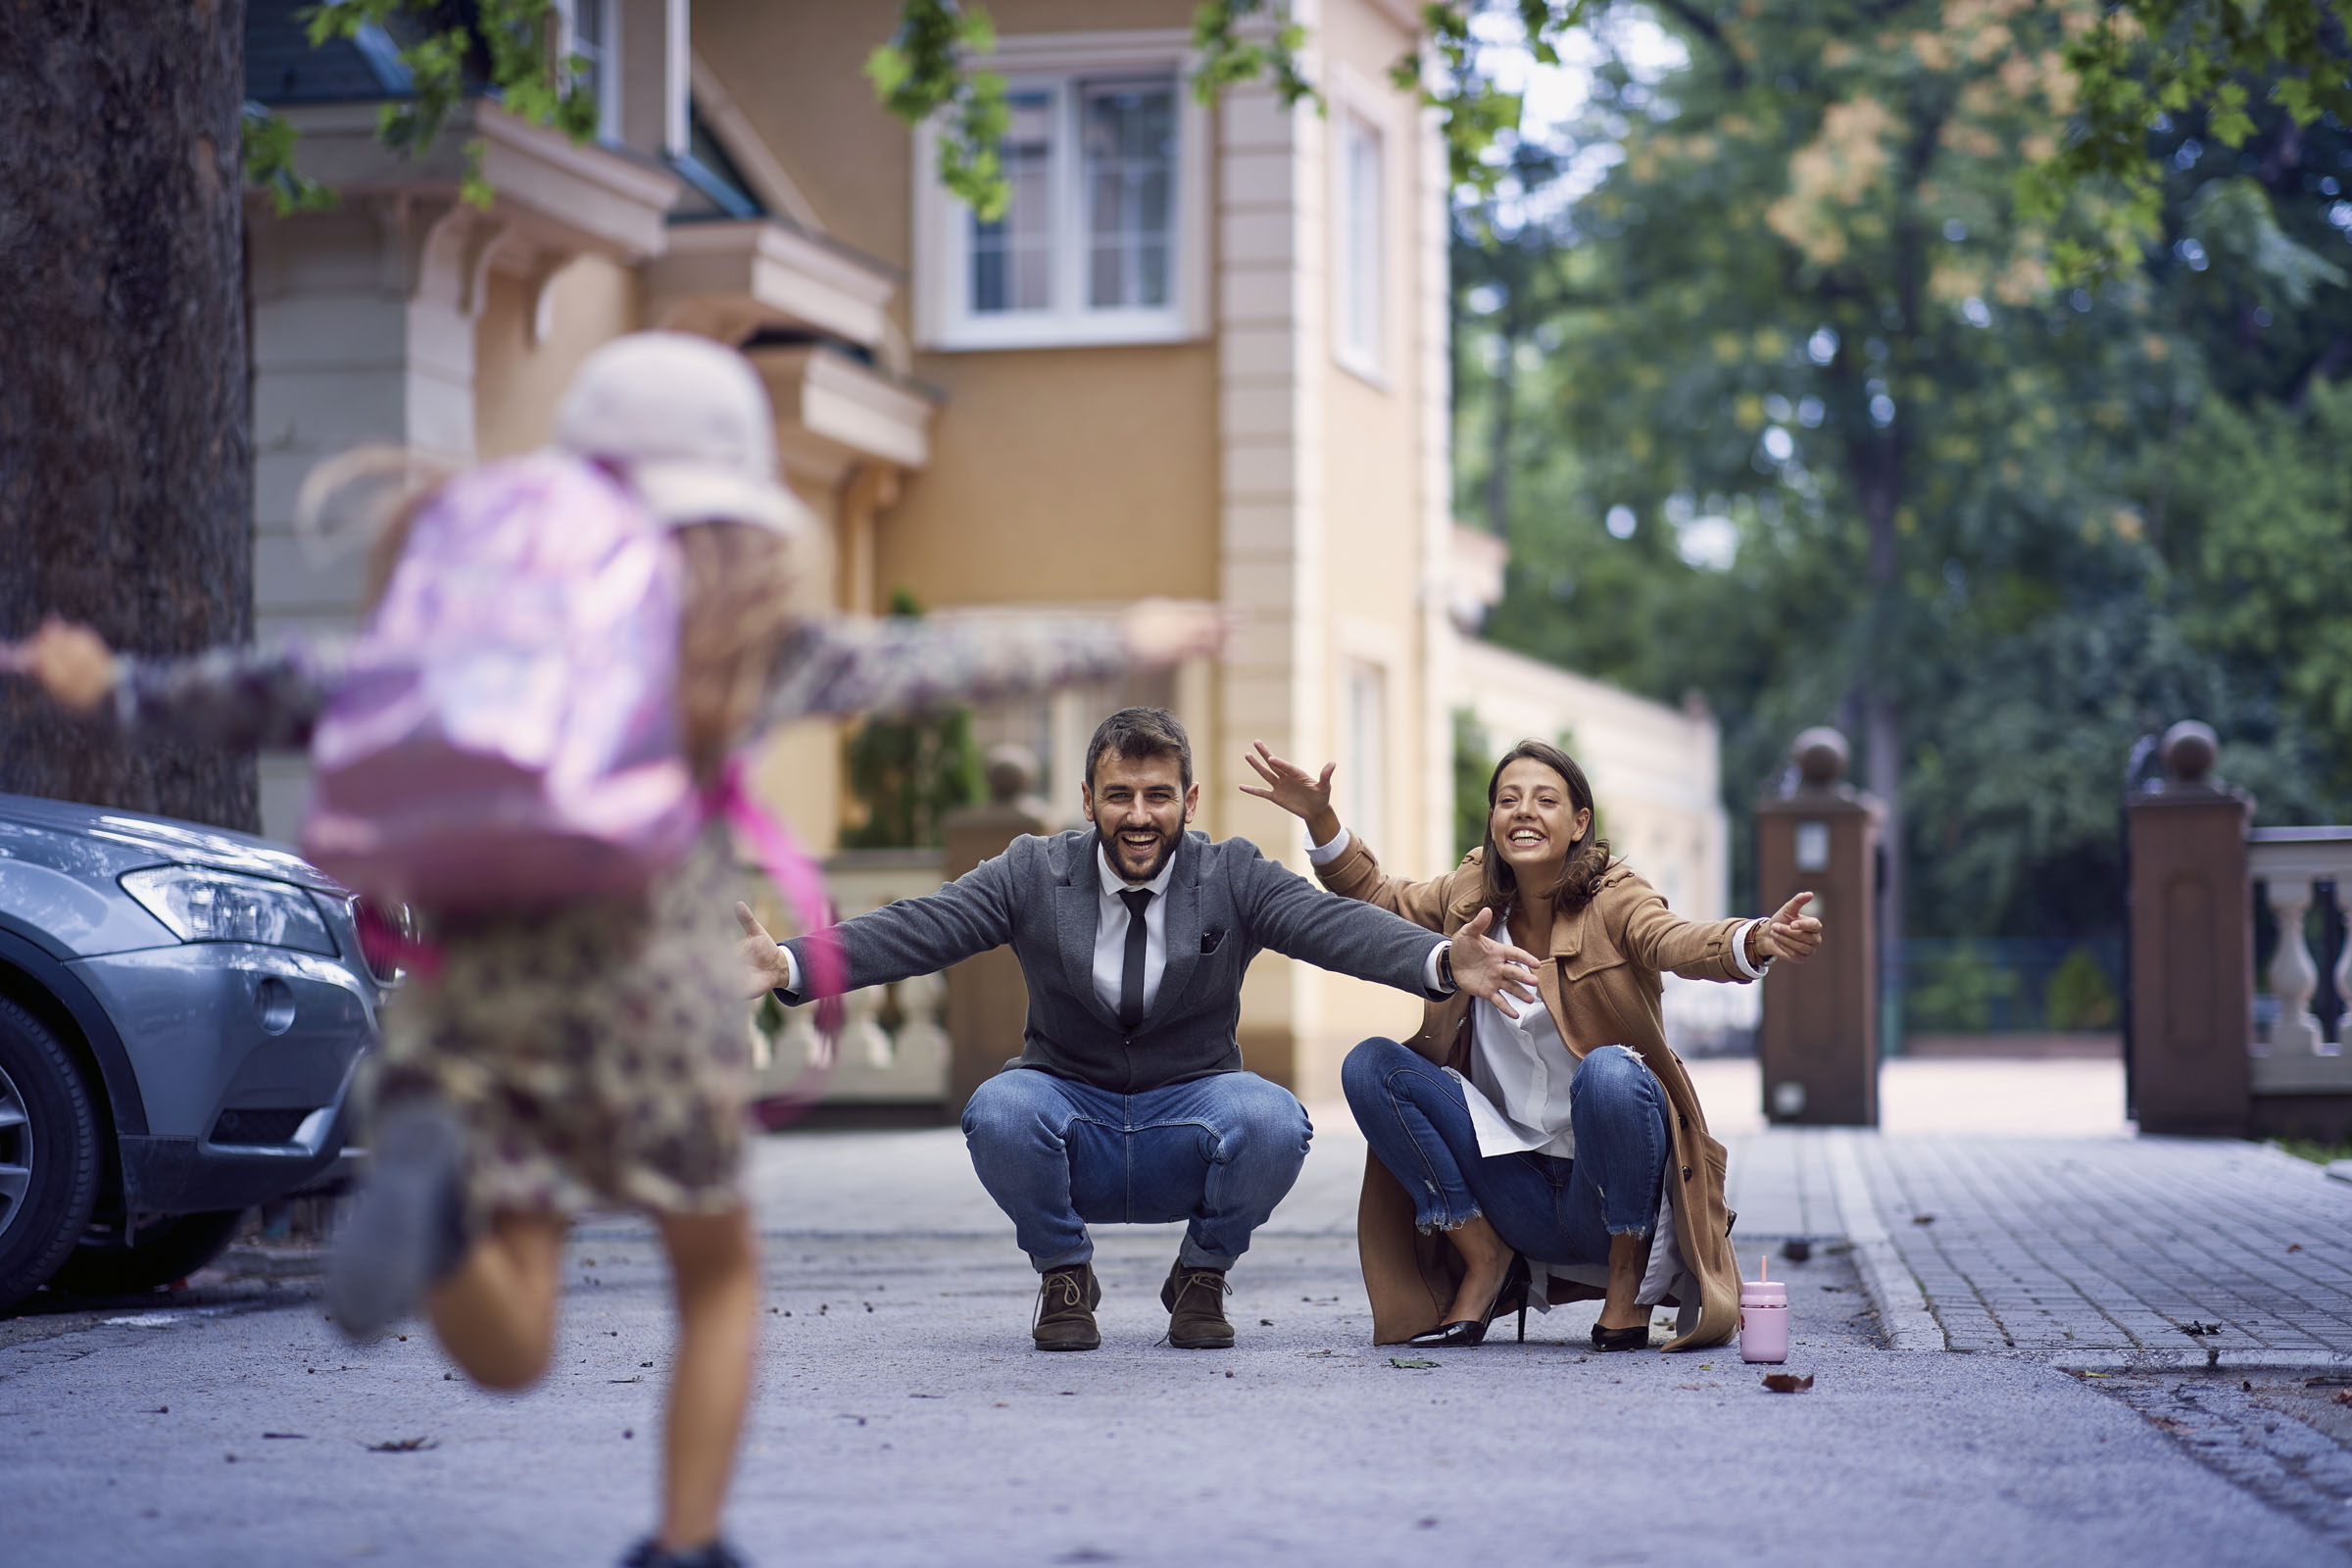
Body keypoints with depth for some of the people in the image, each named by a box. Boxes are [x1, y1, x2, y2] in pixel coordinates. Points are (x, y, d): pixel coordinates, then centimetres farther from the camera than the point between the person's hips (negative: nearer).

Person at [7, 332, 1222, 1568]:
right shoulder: (745, 632, 11)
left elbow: (306, 689, 12)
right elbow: (938, 663, 20)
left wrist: (120, 687, 20)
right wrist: (1117, 647, 33)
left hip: (473, 986, 2)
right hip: (651, 973, -2)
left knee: (509, 1352, 2)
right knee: (718, 1276, 23)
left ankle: (431, 1175, -29)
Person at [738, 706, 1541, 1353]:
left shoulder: (1234, 877, -3)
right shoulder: (1033, 874, -2)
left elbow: (1338, 925, -19)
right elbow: (917, 929, -13)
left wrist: (1443, 962, -39)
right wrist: (787, 965, -30)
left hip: (1189, 1131, 0)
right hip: (1072, 1117, 0)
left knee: (1273, 1122, -31)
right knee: (999, 1113, -32)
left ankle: (1201, 1276, 1)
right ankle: (1063, 1276, -1)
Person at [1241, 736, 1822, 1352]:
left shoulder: (1614, 900, -11)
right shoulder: (1471, 895, 4)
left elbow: (1677, 941, -31)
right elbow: (1378, 897, 18)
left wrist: (1756, 942, -53)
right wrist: (1319, 817, 1)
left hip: (1617, 1199, -4)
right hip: (1516, 1184, 4)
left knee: (1609, 1070, -35)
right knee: (1370, 1065, -8)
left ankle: (1628, 1278, -10)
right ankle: (1485, 1260, 1)